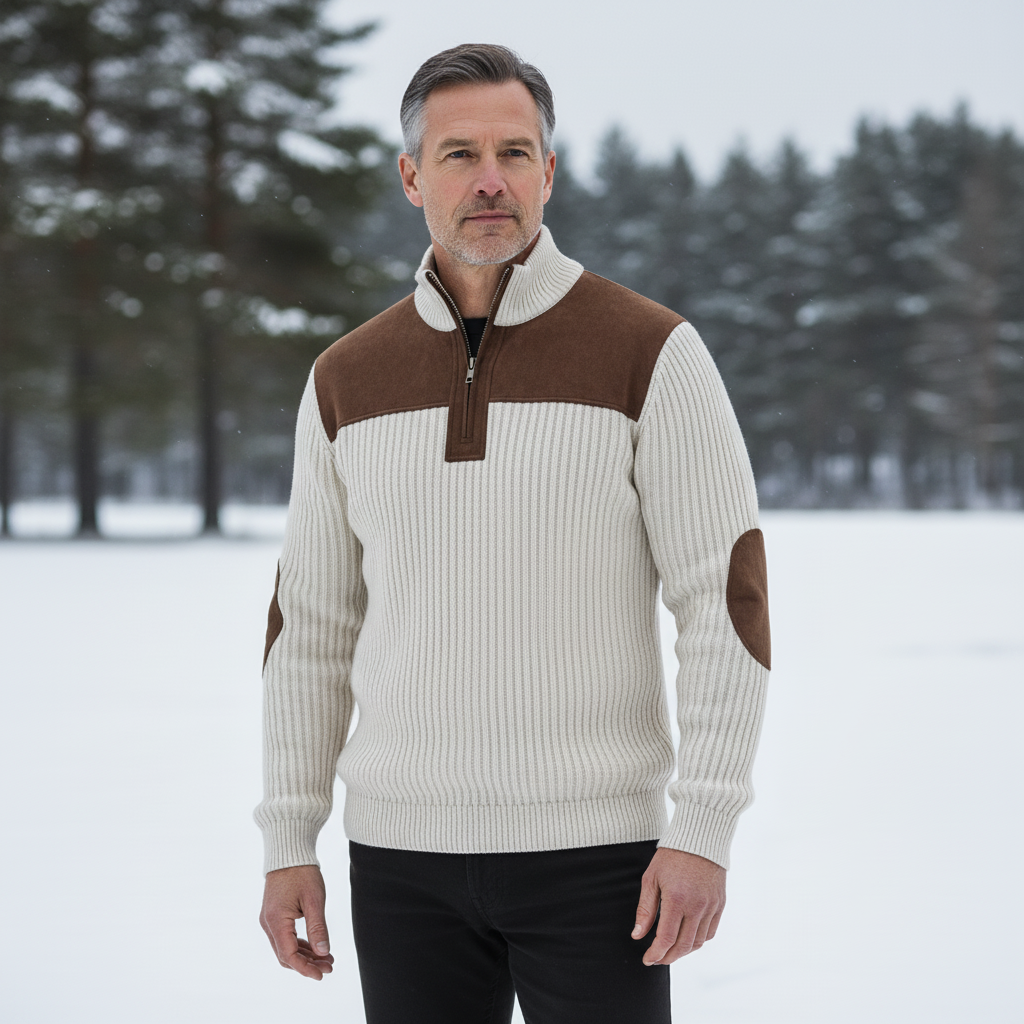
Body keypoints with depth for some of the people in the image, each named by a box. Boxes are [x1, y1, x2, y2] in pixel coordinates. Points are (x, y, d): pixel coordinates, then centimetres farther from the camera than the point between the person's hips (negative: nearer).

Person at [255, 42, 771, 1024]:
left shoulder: (652, 353, -6)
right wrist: (287, 843, 8)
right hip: (406, 844, 3)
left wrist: (704, 830, -16)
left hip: (592, 843, -3)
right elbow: (310, 619, 11)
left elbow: (729, 599, -9)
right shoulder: (350, 379, 5)